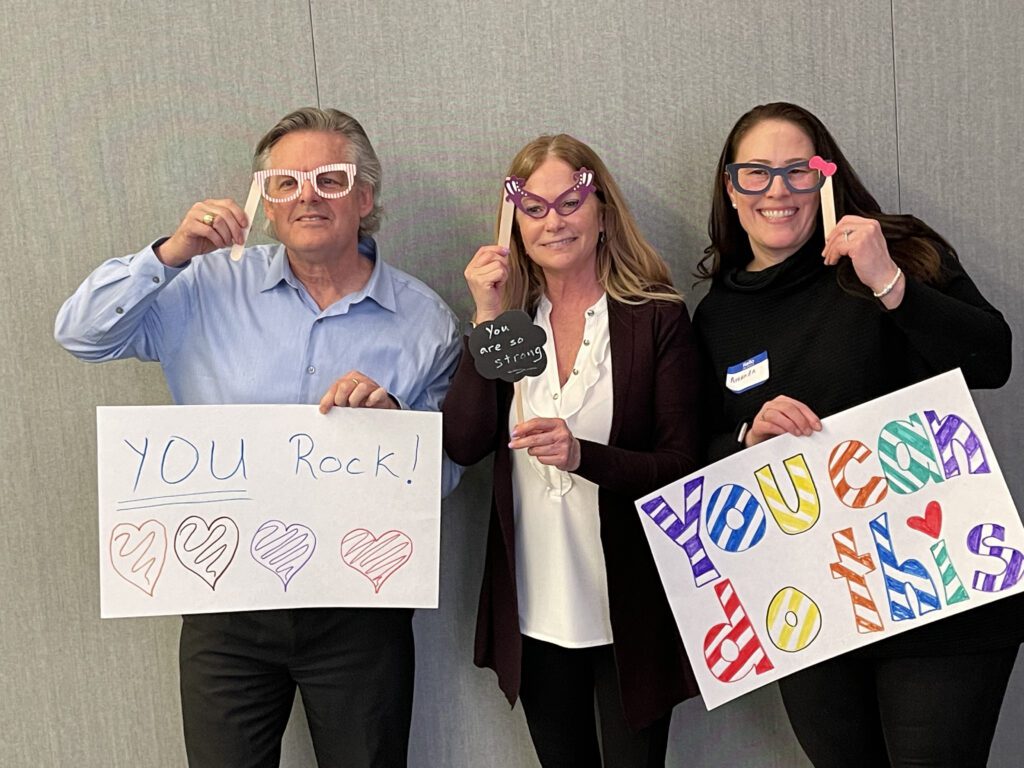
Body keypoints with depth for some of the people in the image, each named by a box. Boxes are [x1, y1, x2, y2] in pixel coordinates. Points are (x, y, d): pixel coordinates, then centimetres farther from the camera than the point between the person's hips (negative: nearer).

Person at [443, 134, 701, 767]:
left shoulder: (658, 319, -7)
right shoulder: (508, 318, 3)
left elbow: (682, 468, -12)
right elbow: (463, 444, -9)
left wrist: (582, 455, -28)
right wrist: (488, 319, -15)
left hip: (629, 615, -3)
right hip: (534, 614, 4)